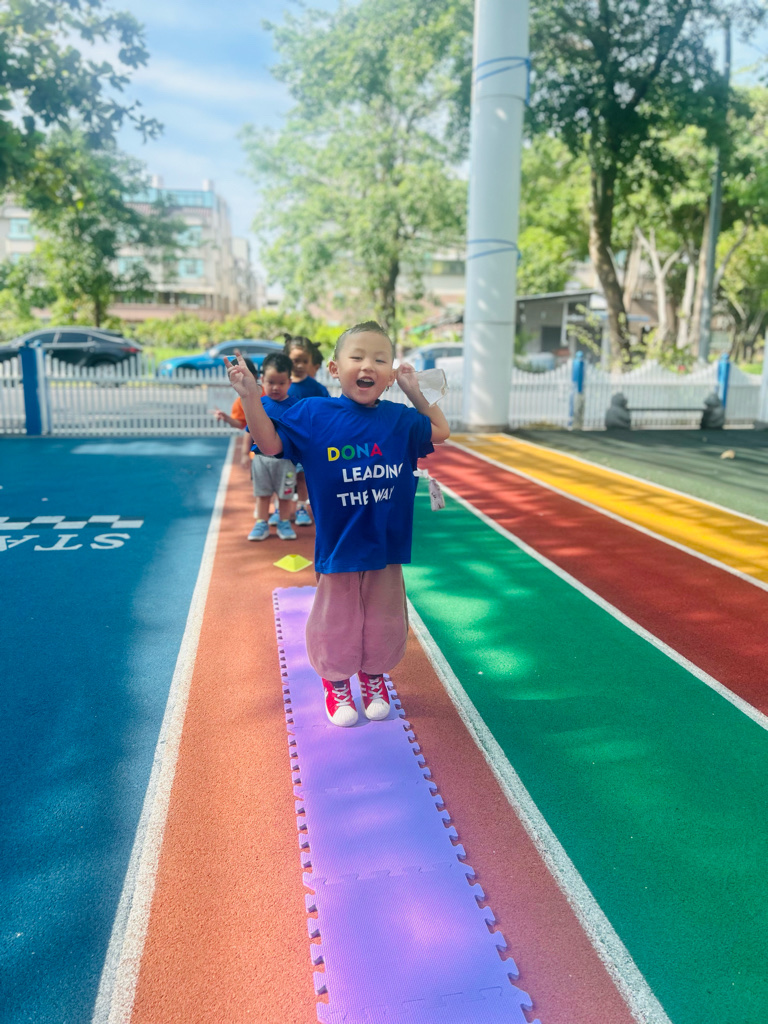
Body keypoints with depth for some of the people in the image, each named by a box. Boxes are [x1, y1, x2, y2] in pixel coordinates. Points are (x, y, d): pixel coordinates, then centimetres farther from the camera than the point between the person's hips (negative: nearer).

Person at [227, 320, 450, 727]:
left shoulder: (399, 419, 1)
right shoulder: (312, 414, -5)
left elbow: (440, 432, 16)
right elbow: (271, 443, -3)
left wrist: (415, 391, 9)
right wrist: (250, 396, -14)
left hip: (386, 545, 3)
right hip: (337, 544, -2)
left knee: (384, 620, 15)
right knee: (336, 621, 10)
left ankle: (374, 679, 41)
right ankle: (336, 684, 36)